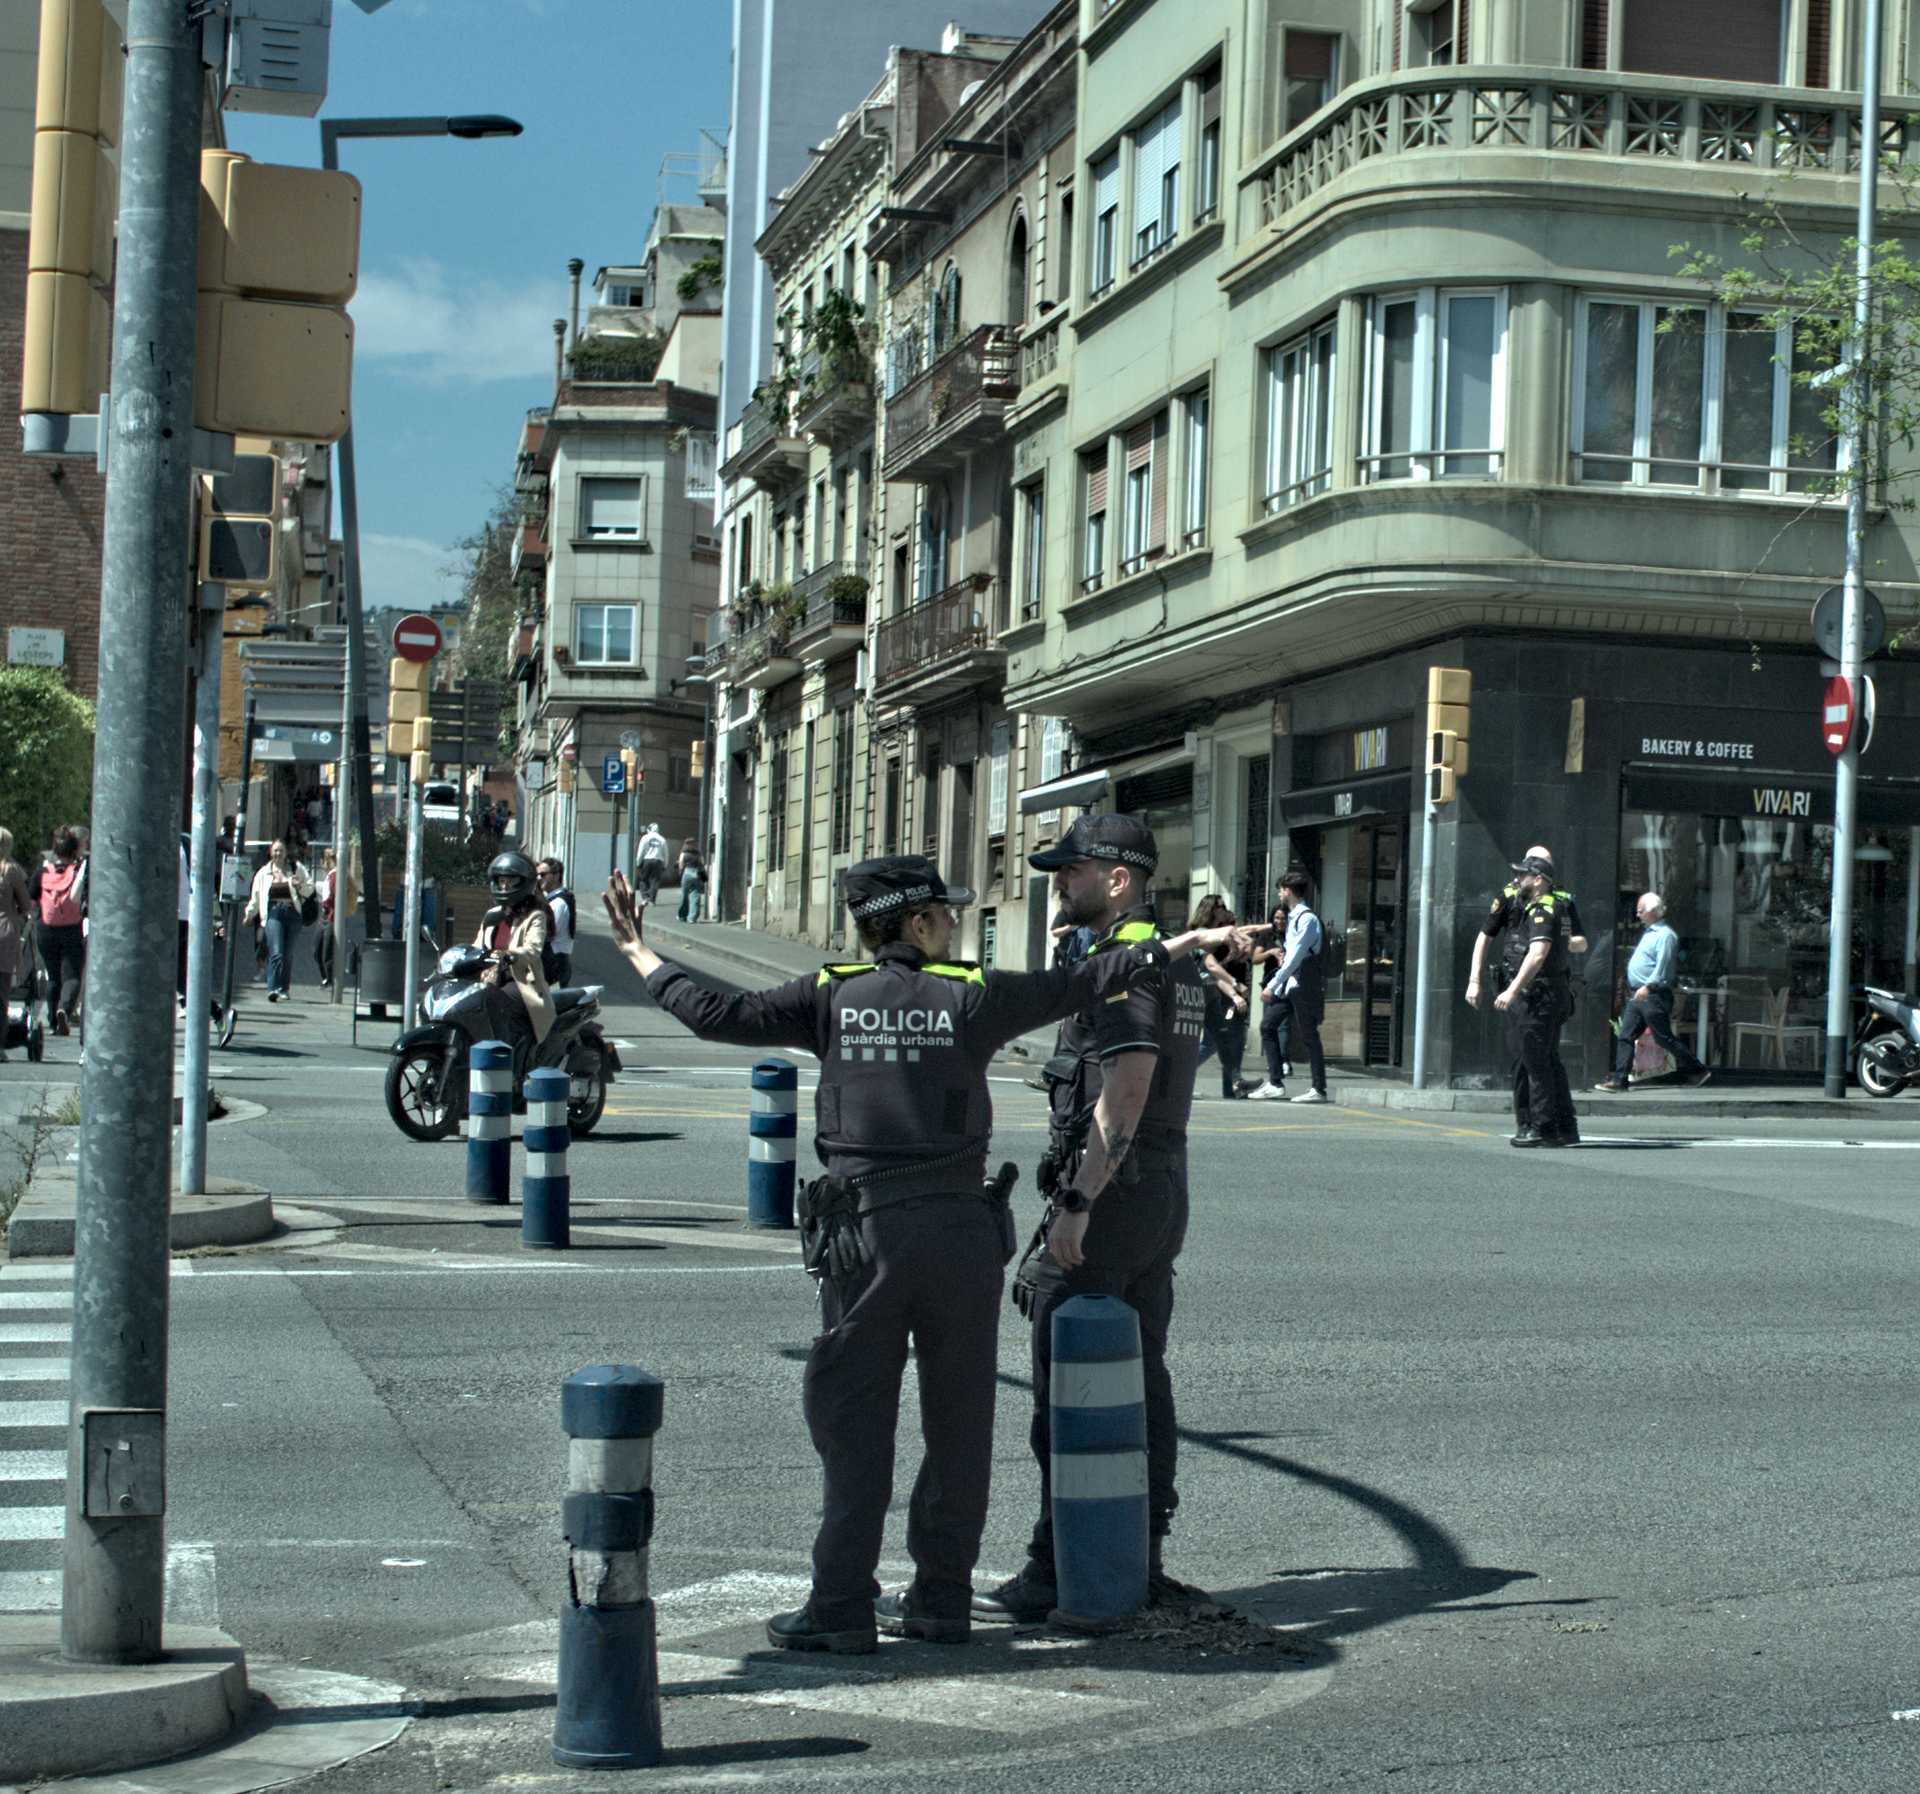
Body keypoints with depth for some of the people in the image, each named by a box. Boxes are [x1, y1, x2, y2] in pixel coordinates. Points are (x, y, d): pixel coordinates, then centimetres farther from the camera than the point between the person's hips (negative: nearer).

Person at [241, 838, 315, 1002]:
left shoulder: (297, 869, 9)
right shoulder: (264, 873, 11)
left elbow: (310, 889, 10)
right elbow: (256, 897, 20)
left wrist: (300, 887, -10)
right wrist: (250, 914, 21)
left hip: (292, 913, 1)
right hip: (274, 913, -1)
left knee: (288, 954, 5)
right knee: (276, 952, -15)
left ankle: (284, 989, 17)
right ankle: (273, 989, -20)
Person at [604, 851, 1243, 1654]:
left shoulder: (832, 998, 1)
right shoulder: (971, 997, 1)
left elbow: (719, 1014, -3)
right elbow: (1080, 985, 8)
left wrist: (642, 957, 11)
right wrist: (1182, 943, 19)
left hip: (867, 1229, 0)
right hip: (964, 1227, 0)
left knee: (854, 1421, 4)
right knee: (958, 1421, 11)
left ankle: (841, 1607, 1)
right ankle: (941, 1598, 16)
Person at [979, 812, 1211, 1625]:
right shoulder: (1177, 962, 16)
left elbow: (1127, 1087, -24)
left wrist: (1076, 1204, -25)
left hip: (1111, 1191, -10)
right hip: (1162, 1188, 10)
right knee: (1141, 1378, 12)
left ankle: (1054, 1572, -4)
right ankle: (1140, 1559, 17)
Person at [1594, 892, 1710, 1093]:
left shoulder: (1665, 935, -11)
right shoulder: (1649, 933, 19)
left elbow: (1663, 966, -20)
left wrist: (1648, 986, -28)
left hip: (1653, 996, -9)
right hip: (1637, 994, 9)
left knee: (1665, 1038, -4)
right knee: (1625, 1037, 2)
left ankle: (1697, 1071, 7)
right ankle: (1619, 1080, 0)